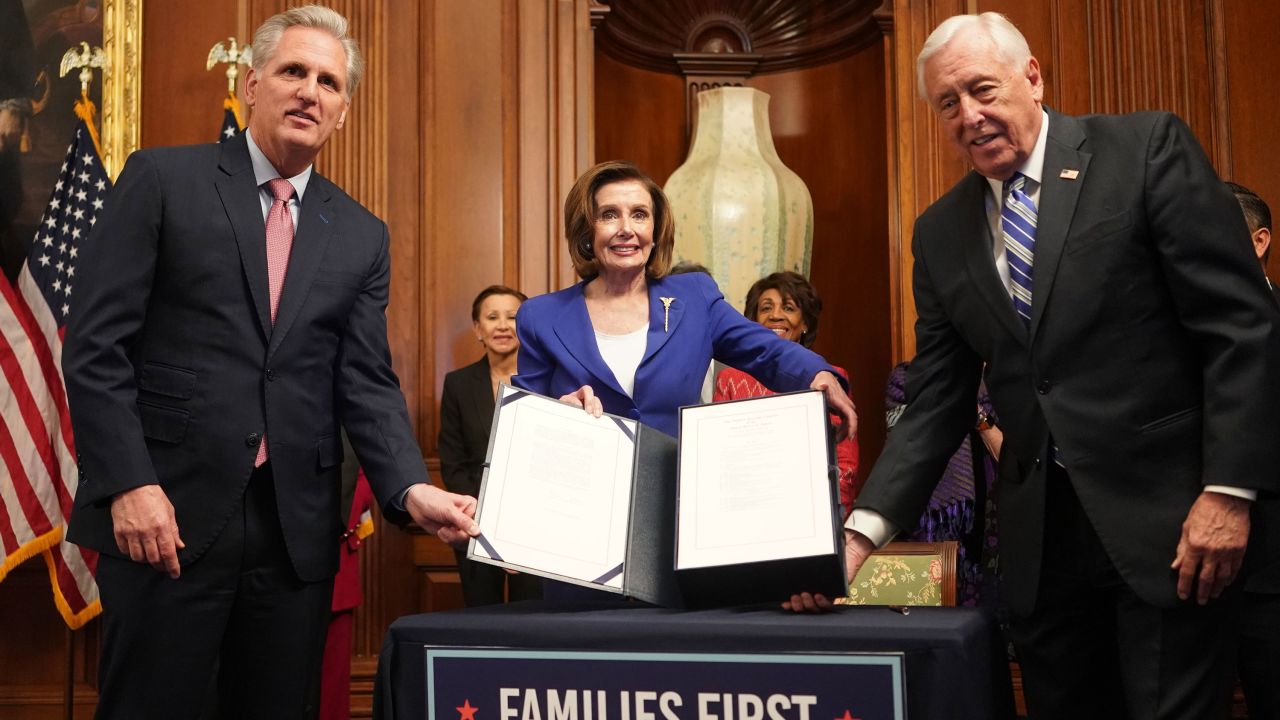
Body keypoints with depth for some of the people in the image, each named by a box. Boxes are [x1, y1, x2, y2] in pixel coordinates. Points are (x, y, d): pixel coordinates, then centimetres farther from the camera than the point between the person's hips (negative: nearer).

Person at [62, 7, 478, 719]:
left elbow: (367, 383, 5)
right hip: (169, 513, -3)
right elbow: (96, 345, -4)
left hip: (298, 527, 4)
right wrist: (129, 484, -13)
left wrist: (411, 489, -12)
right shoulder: (163, 179, 1)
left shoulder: (362, 236, 11)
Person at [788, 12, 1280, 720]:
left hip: (1164, 515, -4)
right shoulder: (940, 233, 9)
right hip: (1038, 537, 4)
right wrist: (862, 532, -4)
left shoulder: (1147, 148, -4)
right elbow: (937, 403, 7)